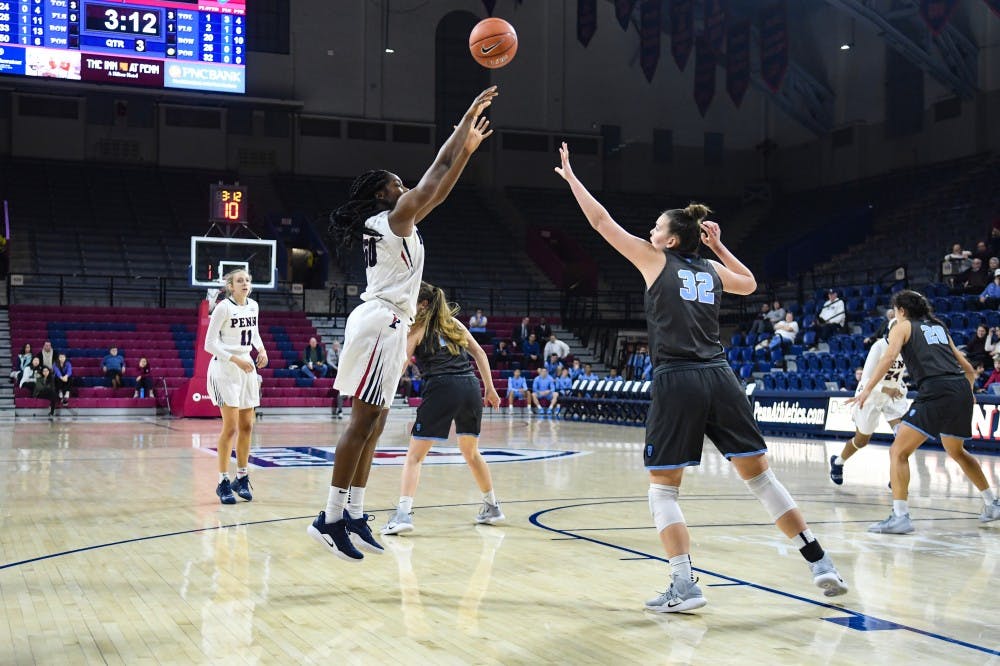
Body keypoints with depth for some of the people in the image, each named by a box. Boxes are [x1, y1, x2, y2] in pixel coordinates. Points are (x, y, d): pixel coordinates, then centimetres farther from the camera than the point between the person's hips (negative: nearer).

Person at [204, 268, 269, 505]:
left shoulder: (253, 306, 7)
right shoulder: (223, 308, -12)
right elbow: (210, 344, -13)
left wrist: (261, 349, 4)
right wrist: (235, 359, -22)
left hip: (246, 368, 7)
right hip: (224, 370, -7)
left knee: (247, 426, 8)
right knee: (231, 427, -10)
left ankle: (242, 478, 19)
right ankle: (223, 482, -3)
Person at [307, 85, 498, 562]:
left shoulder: (392, 224, 19)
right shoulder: (396, 217, -6)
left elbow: (438, 190, 27)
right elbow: (436, 172, -7)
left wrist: (469, 148, 27)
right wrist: (469, 115, 0)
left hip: (386, 323, 10)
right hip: (381, 322, -10)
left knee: (372, 421, 8)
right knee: (364, 420, -12)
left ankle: (353, 516, 10)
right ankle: (331, 519, -12)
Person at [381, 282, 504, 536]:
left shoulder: (416, 328, 7)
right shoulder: (452, 322, 21)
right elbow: (479, 353, 18)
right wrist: (490, 389, 22)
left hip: (442, 388, -5)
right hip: (470, 387, 5)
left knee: (414, 455, -1)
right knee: (471, 452, 25)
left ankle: (403, 513, -16)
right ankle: (492, 507, 34)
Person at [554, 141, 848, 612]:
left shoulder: (655, 260, 6)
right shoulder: (712, 270, 17)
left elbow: (601, 222, 11)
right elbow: (750, 284, 39)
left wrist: (571, 177, 21)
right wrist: (719, 246, 35)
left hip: (676, 382, -5)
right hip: (719, 379, 5)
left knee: (662, 489, 4)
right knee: (759, 475, 11)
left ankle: (684, 585, -7)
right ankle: (819, 562, 10)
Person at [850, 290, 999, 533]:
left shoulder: (903, 326, 11)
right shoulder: (939, 327, 27)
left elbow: (889, 356, -10)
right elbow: (969, 370, 27)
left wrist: (868, 389, -14)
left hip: (935, 392, -7)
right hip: (961, 389, 7)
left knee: (898, 452, -3)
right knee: (957, 452, 30)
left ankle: (900, 516, -14)